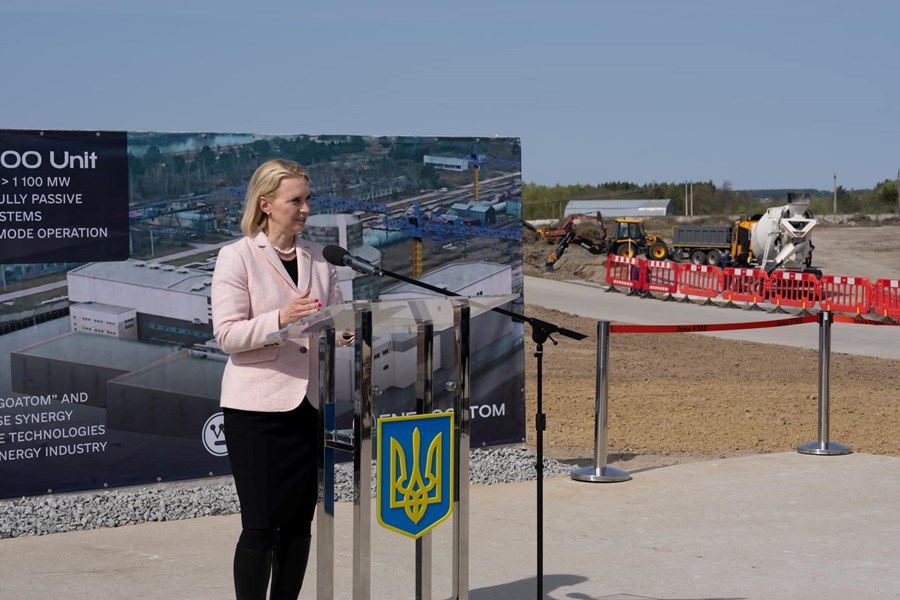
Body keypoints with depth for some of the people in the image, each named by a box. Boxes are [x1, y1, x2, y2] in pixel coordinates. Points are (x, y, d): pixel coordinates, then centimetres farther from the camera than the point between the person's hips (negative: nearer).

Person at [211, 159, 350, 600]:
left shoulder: (317, 258, 10)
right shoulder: (237, 257, -5)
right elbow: (226, 334, -13)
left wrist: (344, 332, -10)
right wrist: (280, 319, -27)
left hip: (309, 406, 5)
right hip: (257, 410, -5)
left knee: (299, 522, 10)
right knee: (260, 526, -3)